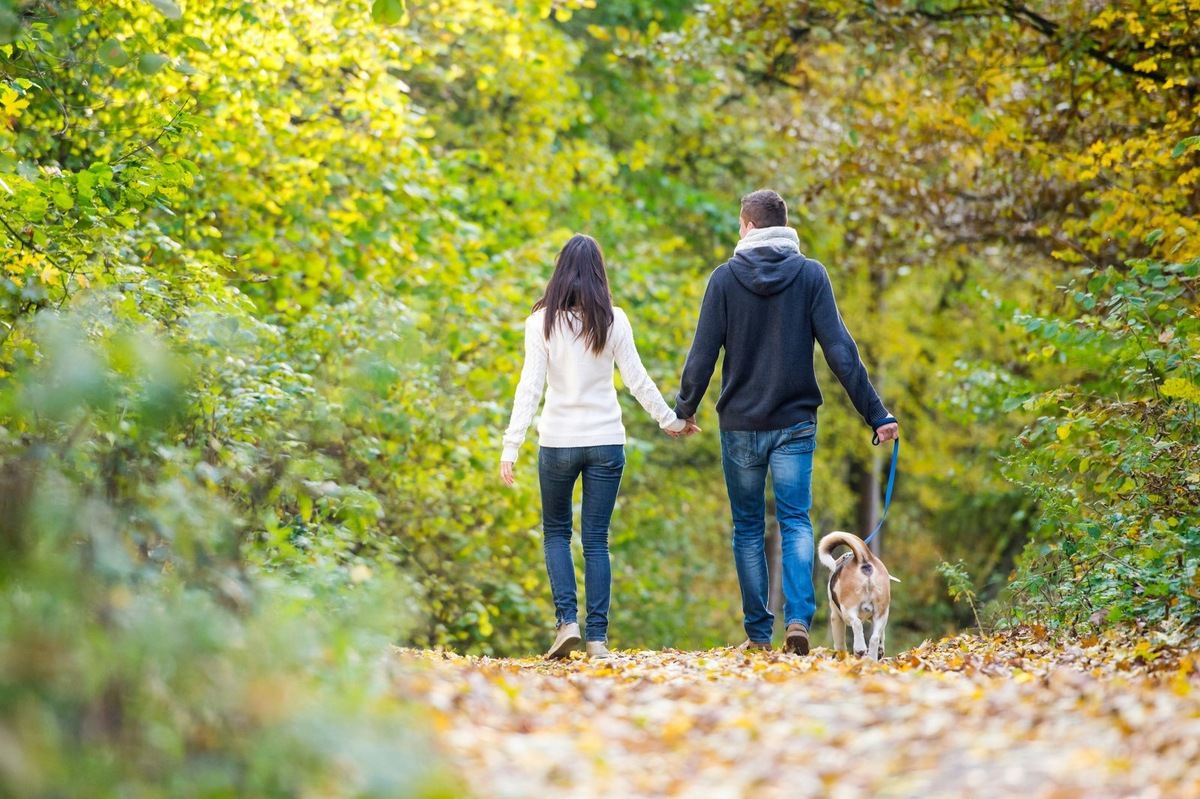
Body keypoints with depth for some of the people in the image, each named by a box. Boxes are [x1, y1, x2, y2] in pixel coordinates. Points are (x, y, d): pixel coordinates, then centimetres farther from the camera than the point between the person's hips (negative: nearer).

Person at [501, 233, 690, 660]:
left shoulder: (542, 321, -5)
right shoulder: (613, 320, -1)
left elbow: (530, 387, -9)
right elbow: (637, 381, 2)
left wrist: (511, 446, -8)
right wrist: (670, 420, 15)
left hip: (557, 441, -1)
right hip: (606, 441, 1)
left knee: (556, 531, 16)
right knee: (596, 539, 6)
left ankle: (567, 621, 0)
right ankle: (597, 637, 3)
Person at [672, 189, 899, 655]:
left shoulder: (726, 277, -3)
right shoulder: (810, 275, -2)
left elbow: (703, 353, -3)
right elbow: (839, 350, -7)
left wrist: (684, 409, 12)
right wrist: (876, 413, -6)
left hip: (740, 424, 0)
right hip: (795, 424, 0)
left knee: (748, 530, 10)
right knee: (796, 523, 2)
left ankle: (758, 632, 10)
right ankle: (799, 619, -17)